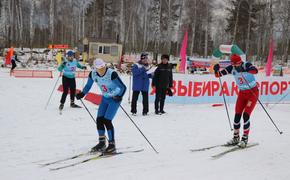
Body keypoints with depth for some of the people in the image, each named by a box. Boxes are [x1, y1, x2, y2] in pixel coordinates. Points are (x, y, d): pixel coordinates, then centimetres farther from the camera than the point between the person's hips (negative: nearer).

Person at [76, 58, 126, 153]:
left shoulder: (111, 74, -28)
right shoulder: (93, 74, -11)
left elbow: (123, 87, -23)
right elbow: (88, 86, 7)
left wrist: (119, 96, -37)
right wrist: (82, 94, -7)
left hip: (115, 99, -6)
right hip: (105, 98, 6)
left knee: (107, 121, -13)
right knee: (99, 119, 1)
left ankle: (112, 145, 0)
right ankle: (102, 143, 18)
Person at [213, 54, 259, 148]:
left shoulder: (246, 65, -21)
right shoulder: (231, 68, -8)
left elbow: (255, 70, -42)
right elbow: (218, 75, -8)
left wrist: (245, 70, -58)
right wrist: (216, 70, -30)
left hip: (253, 92, -5)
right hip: (242, 93, 5)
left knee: (246, 115, -12)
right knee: (237, 116, 2)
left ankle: (245, 138, 1)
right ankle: (236, 138, 17)